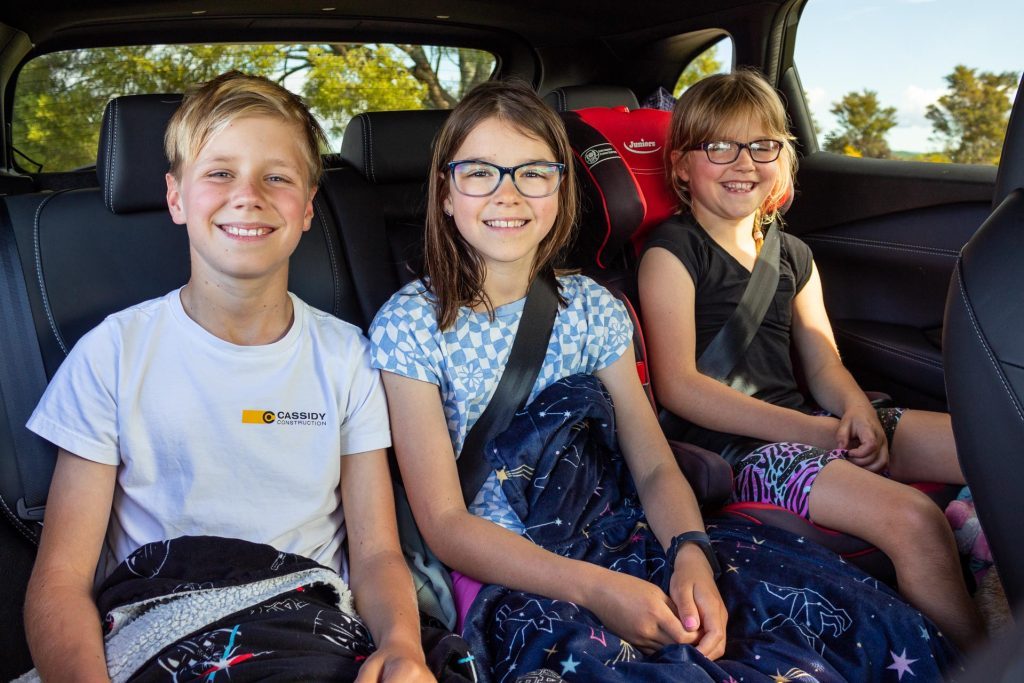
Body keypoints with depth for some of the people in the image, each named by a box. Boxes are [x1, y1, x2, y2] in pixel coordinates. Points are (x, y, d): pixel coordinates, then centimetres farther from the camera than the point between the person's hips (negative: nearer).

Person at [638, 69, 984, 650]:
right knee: (915, 519, -25)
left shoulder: (793, 256, 18)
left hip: (807, 426, 8)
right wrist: (804, 429, -16)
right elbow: (678, 386, -12)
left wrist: (857, 409, -9)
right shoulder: (672, 251, -4)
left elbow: (824, 365, 16)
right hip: (731, 446, -7)